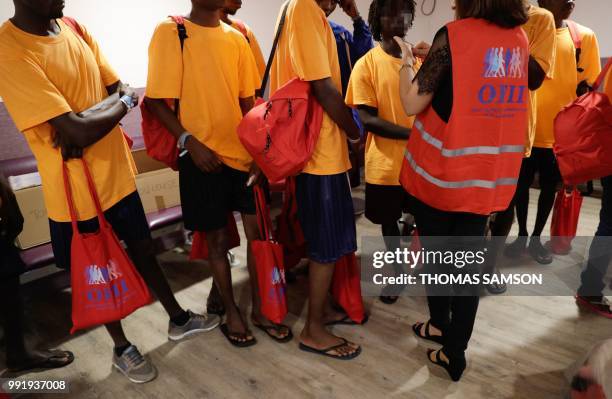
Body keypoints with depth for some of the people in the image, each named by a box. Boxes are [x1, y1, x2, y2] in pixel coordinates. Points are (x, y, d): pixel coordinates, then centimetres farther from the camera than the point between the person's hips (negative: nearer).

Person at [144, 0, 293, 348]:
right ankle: (231, 312, 27)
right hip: (203, 156, -4)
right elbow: (157, 101, -6)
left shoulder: (236, 38, 9)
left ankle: (259, 309, 24)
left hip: (243, 152, 4)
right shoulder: (170, 33, -5)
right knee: (217, 238, 7)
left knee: (257, 231, 6)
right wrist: (189, 140, -19)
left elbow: (247, 101, 9)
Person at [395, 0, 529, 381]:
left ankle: (439, 325, 35)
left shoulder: (454, 34, -12)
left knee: (437, 254, 15)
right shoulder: (520, 39, 7)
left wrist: (408, 61, 6)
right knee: (469, 262, 11)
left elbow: (413, 103, -11)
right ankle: (455, 351, 21)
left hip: (440, 170, -4)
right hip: (489, 176, 5)